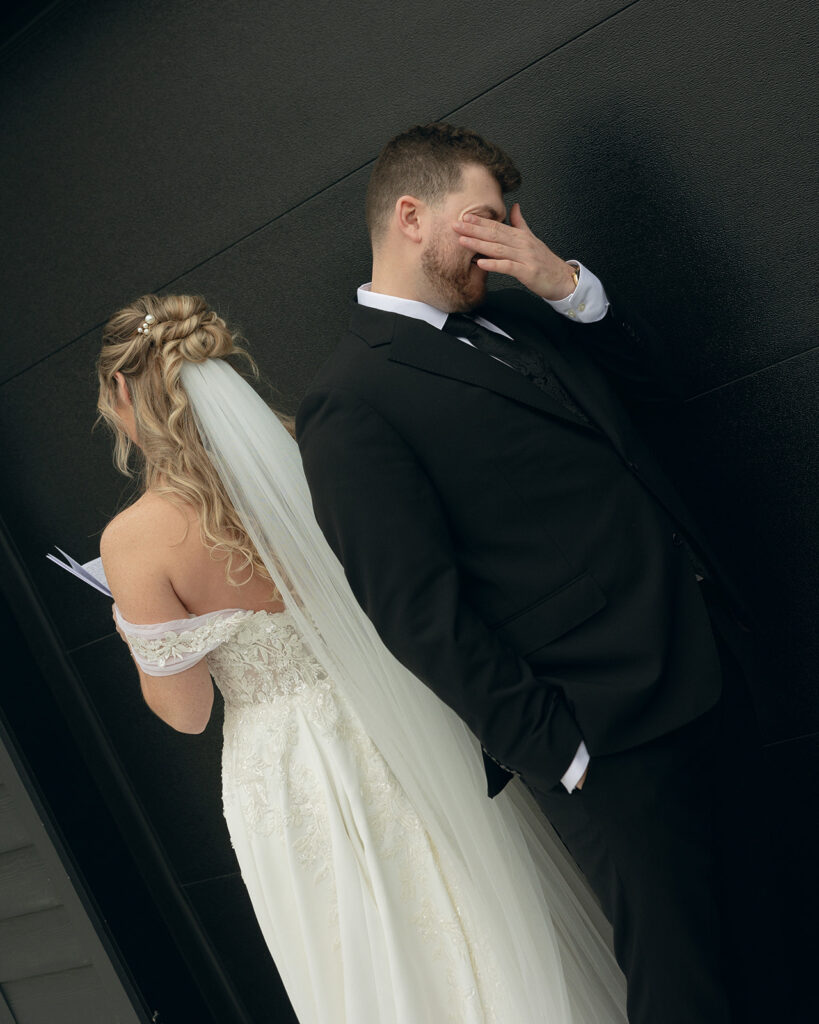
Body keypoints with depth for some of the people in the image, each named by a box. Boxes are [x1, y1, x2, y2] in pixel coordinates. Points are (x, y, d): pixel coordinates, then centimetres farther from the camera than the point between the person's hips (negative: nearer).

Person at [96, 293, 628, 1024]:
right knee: (480, 945, 20)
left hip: (284, 777, -3)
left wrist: (136, 639, 9)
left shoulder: (134, 542, -15)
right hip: (403, 740, 3)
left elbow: (185, 711, -8)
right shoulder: (308, 454, -7)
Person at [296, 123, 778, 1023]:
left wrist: (570, 287, 4)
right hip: (607, 745, -8)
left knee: (734, 933, 18)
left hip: (708, 676, 8)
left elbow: (648, 379, 22)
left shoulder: (510, 318, 14)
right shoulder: (347, 405, -11)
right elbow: (421, 612, -16)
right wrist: (556, 754, -15)